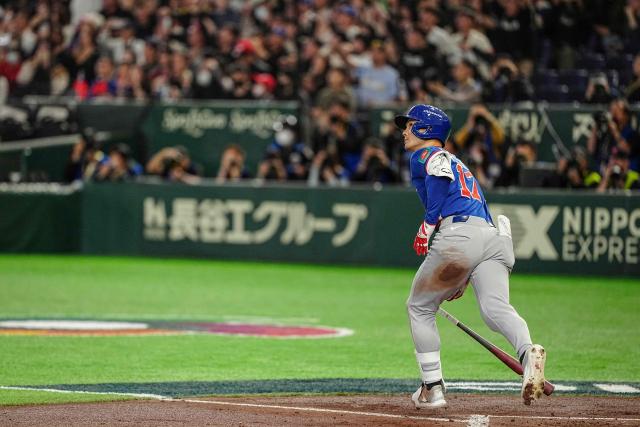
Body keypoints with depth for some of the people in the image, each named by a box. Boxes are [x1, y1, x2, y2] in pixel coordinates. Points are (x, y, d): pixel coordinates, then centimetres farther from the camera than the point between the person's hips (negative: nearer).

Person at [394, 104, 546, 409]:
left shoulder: (425, 155, 13)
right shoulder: (456, 162, 37)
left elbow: (441, 177, -11)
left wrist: (427, 227, -13)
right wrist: (463, 278, 32)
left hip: (458, 235, -6)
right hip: (494, 237, 6)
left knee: (419, 307, 13)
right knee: (495, 307, -15)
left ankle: (432, 389, 11)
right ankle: (528, 353, -47)